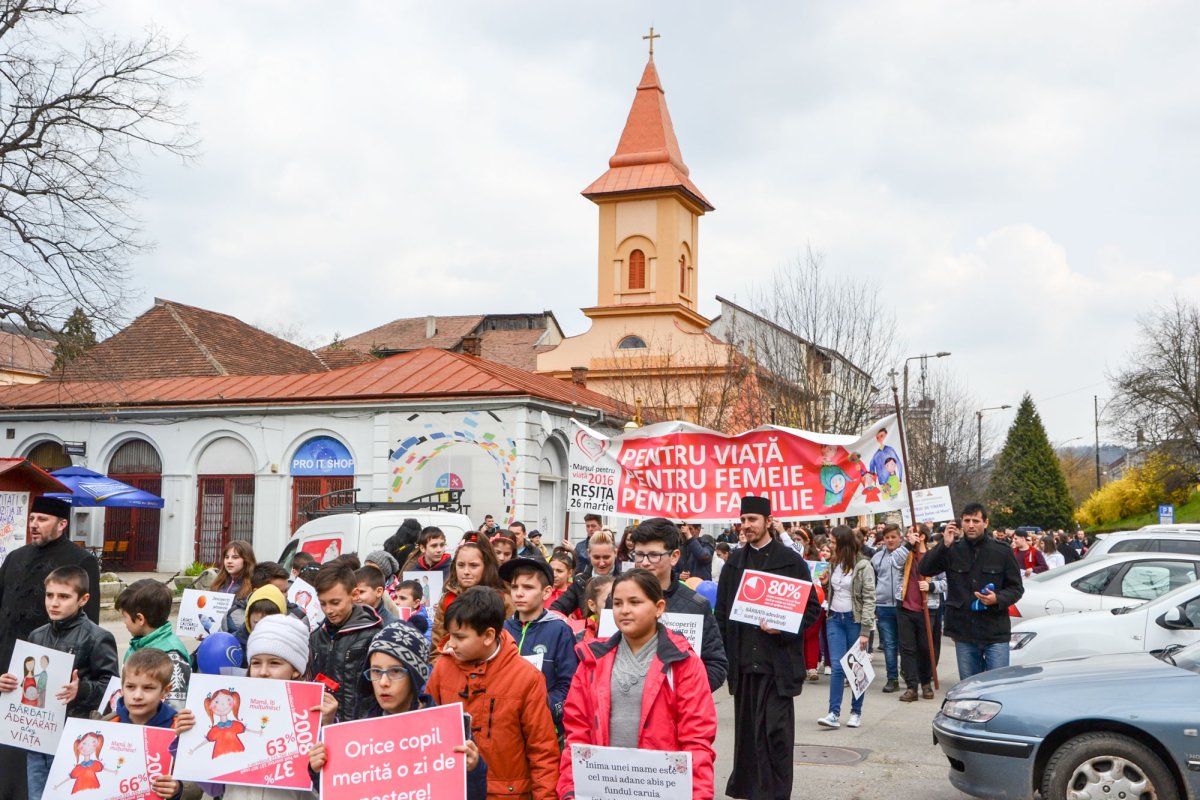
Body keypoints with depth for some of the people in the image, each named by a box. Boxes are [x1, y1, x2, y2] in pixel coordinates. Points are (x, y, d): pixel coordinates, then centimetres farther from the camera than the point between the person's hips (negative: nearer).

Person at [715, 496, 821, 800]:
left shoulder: (791, 561, -1)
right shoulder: (734, 562, 11)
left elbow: (812, 607, -1)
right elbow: (721, 612, 13)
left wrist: (783, 628, -15)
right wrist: (724, 653, 6)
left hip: (778, 661, -4)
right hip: (743, 661, 4)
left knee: (777, 730, -3)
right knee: (747, 729, 11)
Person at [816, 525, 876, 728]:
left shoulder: (863, 565, -10)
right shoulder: (834, 563, 11)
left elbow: (869, 599, -12)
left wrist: (865, 630, -17)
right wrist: (824, 584, 0)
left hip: (854, 620, -5)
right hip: (835, 619, 5)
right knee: (837, 667, -2)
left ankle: (856, 712, 14)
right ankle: (834, 713, -6)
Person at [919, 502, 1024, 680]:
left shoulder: (1001, 551, 1)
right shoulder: (953, 550, 3)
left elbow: (1016, 588, 5)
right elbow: (924, 569, -8)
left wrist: (998, 599, -15)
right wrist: (944, 545, -17)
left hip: (995, 633, -2)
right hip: (963, 632, 2)